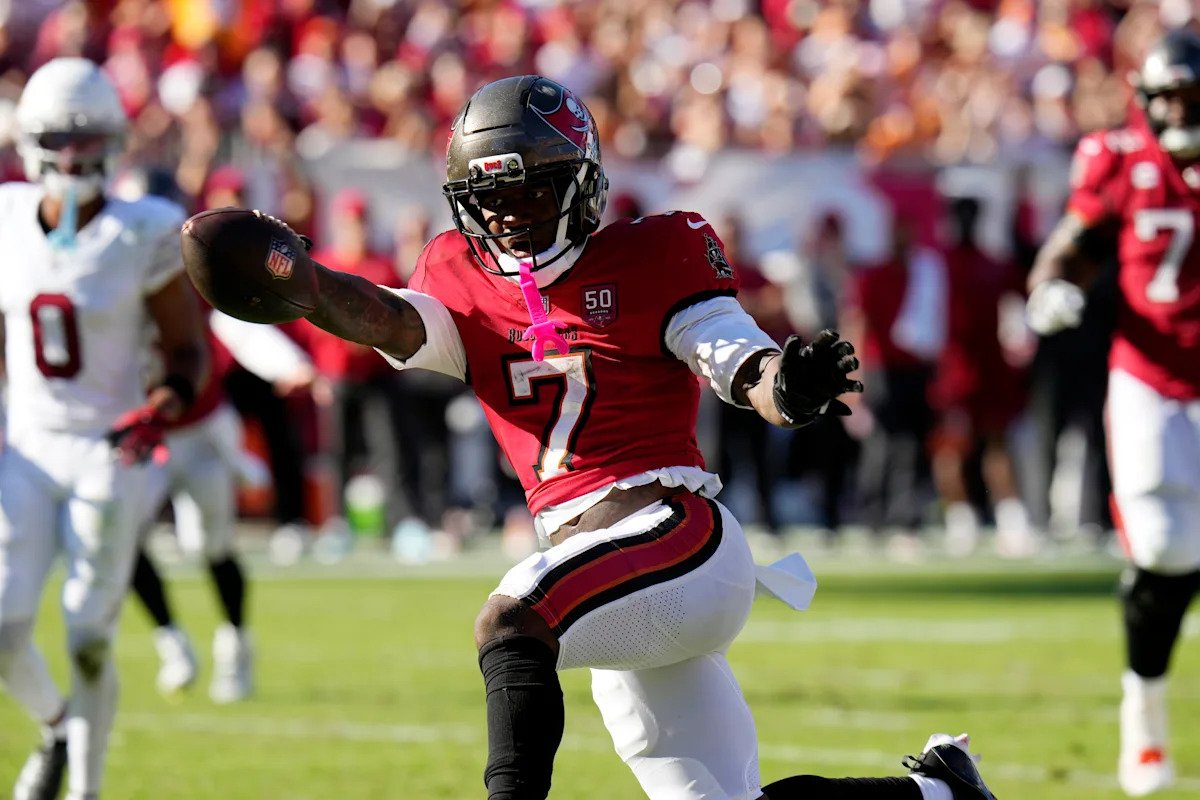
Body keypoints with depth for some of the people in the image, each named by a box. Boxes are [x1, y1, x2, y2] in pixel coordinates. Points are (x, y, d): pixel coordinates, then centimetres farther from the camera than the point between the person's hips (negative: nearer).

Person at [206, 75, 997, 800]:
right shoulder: (468, 282, 12)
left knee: (510, 618, -32)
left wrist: (786, 388, -31)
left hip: (676, 535, -7)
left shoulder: (650, 257, 0)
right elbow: (386, 320, -7)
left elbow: (745, 368, -7)